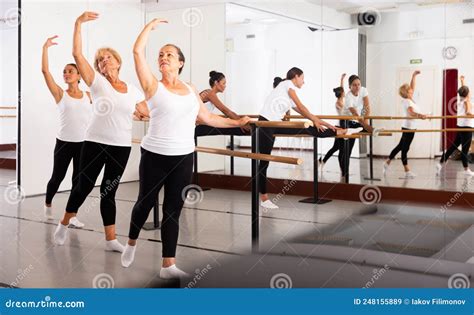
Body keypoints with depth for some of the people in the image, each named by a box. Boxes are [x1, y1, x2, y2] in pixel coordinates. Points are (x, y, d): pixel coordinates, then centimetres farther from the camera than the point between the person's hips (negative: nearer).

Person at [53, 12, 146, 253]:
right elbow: (77, 54, -12)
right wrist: (78, 23, -15)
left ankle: (111, 239, 14)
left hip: (122, 146, 3)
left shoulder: (133, 90, 7)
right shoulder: (97, 81, -2)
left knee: (109, 191, 10)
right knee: (84, 185, 6)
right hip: (96, 143, -2)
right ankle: (64, 224, 30)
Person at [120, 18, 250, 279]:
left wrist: (237, 122, 21)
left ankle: (168, 265, 13)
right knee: (145, 203, 12)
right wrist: (151, 25, 0)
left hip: (183, 158, 3)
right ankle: (131, 243, 41)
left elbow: (207, 118, 17)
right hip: (155, 156, -3)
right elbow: (138, 51, -10)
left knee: (173, 210, 7)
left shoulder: (191, 90, 10)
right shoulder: (153, 86, -2)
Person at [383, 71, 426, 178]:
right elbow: (411, 112, -36)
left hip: (410, 127, 9)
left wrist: (414, 76, 17)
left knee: (401, 146, 16)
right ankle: (407, 171, 2)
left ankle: (387, 162, 24)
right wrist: (420, 115, -53)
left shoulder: (410, 99, 7)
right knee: (405, 147, -3)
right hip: (408, 127, -9)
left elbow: (413, 86, 19)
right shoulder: (407, 101, -19)